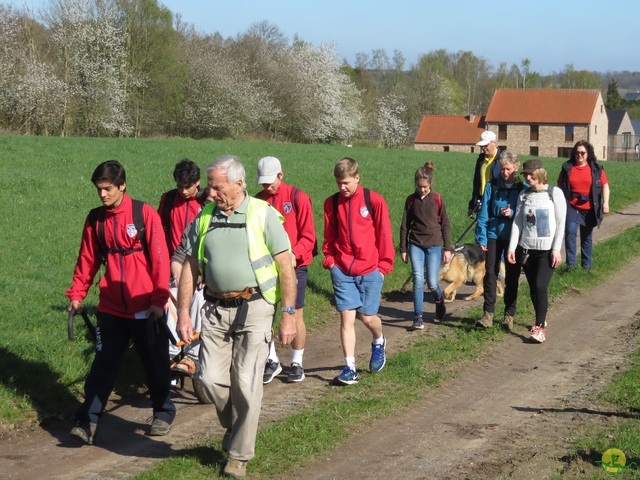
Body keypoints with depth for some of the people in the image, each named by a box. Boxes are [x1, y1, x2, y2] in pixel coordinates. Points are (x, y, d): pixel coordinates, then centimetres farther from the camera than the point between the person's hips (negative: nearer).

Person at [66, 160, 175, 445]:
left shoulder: (144, 214, -8)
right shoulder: (95, 219, 4)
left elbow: (160, 259, -9)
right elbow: (87, 259, 11)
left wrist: (159, 299, -12)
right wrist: (76, 294, 5)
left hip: (145, 307, -3)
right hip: (111, 308, 3)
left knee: (155, 363, 11)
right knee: (104, 364, 1)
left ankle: (163, 413, 29)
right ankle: (87, 421, 1)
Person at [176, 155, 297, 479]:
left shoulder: (263, 215, -6)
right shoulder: (204, 218, 5)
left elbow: (286, 269, -6)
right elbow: (189, 268, 9)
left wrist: (289, 315, -9)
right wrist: (183, 313, 3)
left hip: (253, 307, -4)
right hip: (215, 307, 4)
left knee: (246, 382, -2)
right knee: (210, 378, -1)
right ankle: (235, 425, 29)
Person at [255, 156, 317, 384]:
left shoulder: (298, 198, -5)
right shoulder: (257, 201, 6)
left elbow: (308, 236, -6)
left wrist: (294, 254, -23)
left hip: (295, 266, -3)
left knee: (295, 316, 4)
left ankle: (297, 363, 18)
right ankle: (272, 360, 15)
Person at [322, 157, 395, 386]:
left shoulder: (374, 200, -5)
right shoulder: (332, 203, 4)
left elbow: (384, 235, -1)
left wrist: (384, 265, -1)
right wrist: (329, 260, 4)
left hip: (370, 270, -2)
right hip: (342, 270, 2)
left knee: (367, 316, 3)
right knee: (346, 317, -4)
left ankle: (379, 342, 37)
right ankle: (350, 368, -1)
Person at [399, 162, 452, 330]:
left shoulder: (437, 199, -1)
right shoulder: (411, 200, 3)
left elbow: (445, 225, 3)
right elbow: (405, 226, 9)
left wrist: (448, 248, 1)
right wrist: (403, 249, 8)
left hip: (434, 245, -1)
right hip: (415, 245, 1)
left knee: (432, 283, -5)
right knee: (418, 280, -9)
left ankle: (439, 301, 29)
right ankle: (418, 318, -6)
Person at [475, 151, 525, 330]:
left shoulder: (523, 188, -2)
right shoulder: (491, 186, 3)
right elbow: (483, 214, 4)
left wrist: (512, 213, -17)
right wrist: (481, 238, -2)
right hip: (494, 235, 1)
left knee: (512, 277, 6)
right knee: (490, 273, -6)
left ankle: (509, 315, 15)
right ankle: (488, 314, -2)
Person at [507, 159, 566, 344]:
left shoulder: (555, 193, -4)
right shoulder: (524, 195, 7)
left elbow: (560, 223, -5)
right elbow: (517, 222, 6)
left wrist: (556, 249, -11)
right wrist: (512, 248, 0)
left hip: (547, 250, -4)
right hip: (526, 248, 4)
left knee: (540, 286, -14)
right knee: (533, 288, 8)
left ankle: (540, 327, -8)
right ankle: (541, 320, 26)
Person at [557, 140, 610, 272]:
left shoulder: (596, 168, 1)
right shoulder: (567, 167, 1)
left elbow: (605, 185, 3)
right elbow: (560, 186, 8)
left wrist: (605, 203, -7)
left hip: (589, 209, 1)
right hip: (571, 207, -1)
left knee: (587, 237, 11)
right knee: (570, 232, -21)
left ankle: (586, 265, 22)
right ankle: (571, 262, -16)